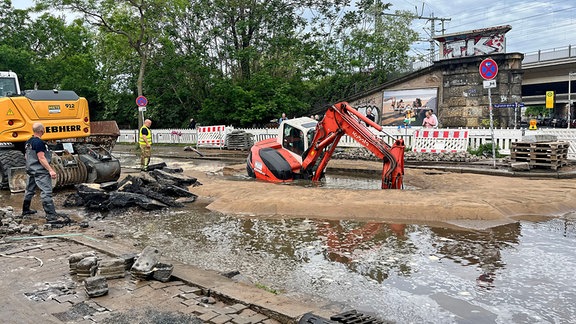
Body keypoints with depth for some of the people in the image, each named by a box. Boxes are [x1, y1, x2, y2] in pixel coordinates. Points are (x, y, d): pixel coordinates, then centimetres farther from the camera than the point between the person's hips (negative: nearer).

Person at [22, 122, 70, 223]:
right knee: (46, 192, -13)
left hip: (31, 170, 10)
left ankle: (25, 210, 38)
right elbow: (41, 158, -22)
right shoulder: (39, 142, -18)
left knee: (30, 190, 23)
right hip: (40, 171, -10)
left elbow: (27, 157, 21)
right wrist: (50, 170, -23)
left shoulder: (28, 142, 12)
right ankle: (51, 216, -17)